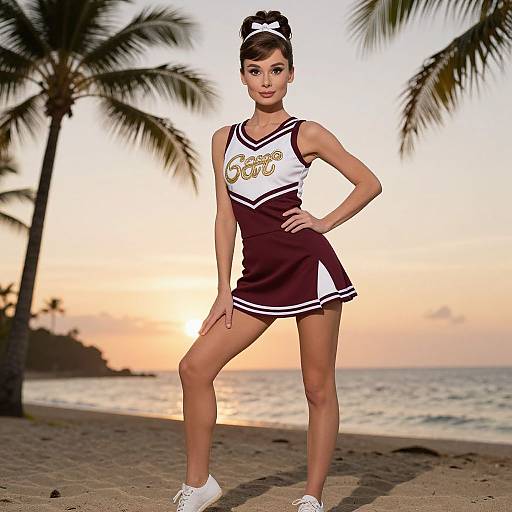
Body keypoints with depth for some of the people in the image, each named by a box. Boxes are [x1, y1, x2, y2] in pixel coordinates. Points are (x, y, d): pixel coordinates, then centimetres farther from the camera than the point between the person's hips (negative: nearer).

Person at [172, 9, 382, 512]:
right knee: (194, 367, -3)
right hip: (259, 276, 5)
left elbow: (369, 183, 8)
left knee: (318, 387, 1)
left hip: (308, 266, -4)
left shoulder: (305, 133, 2)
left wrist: (324, 222, -3)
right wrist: (224, 293, 6)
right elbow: (225, 217, 10)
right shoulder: (224, 139, 13)